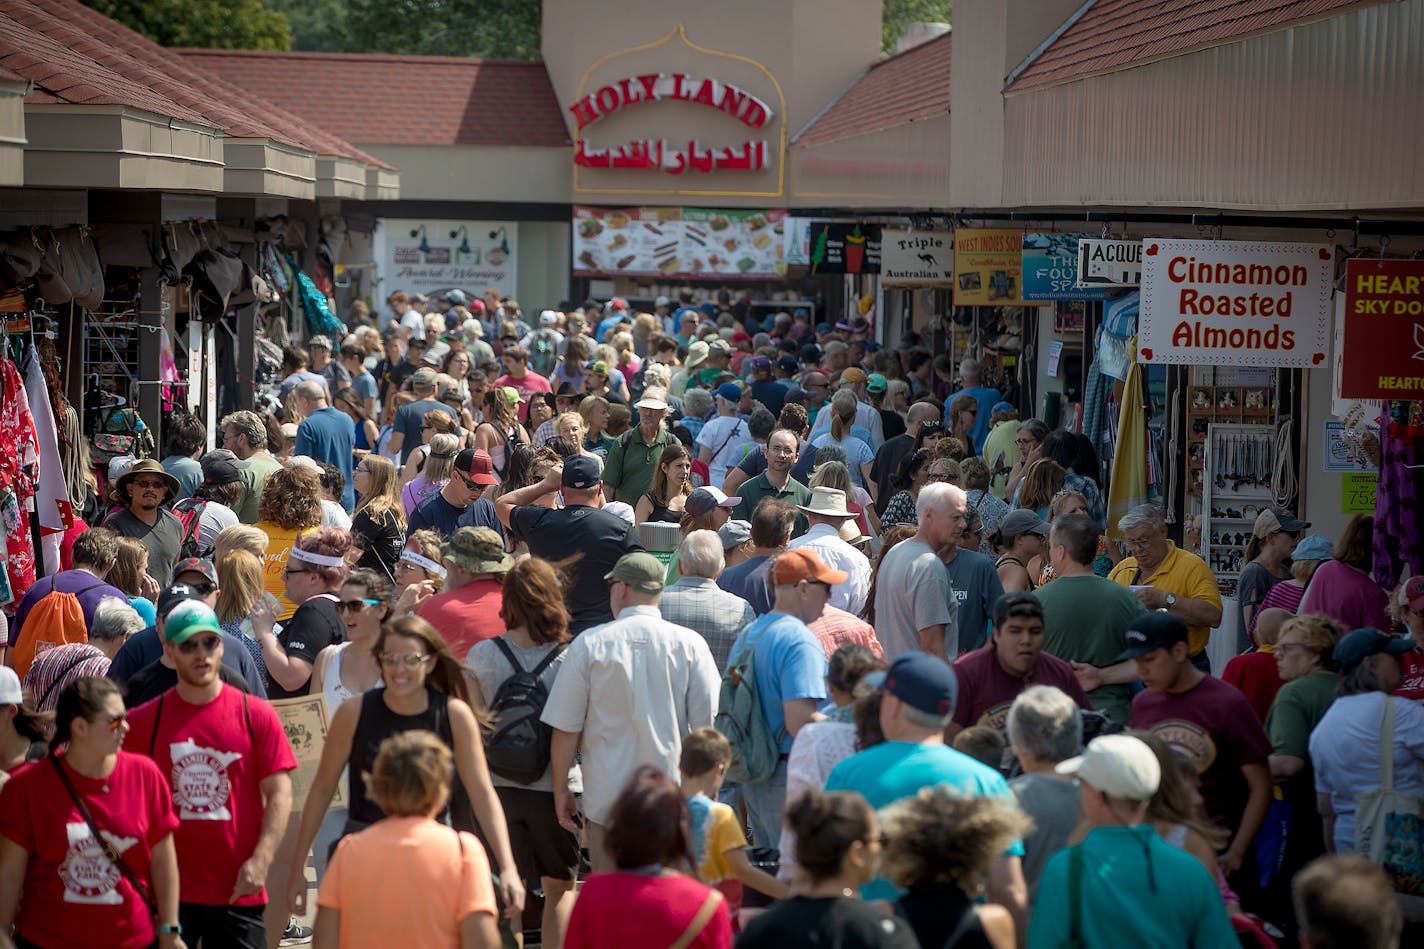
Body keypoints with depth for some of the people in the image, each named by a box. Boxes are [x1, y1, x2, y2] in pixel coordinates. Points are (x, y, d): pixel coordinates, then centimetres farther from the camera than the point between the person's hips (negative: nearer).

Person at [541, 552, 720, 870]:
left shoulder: (590, 643, -3)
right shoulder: (689, 644, -2)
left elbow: (566, 728, -2)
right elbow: (708, 724, -1)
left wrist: (561, 788, 9)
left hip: (606, 795, -1)